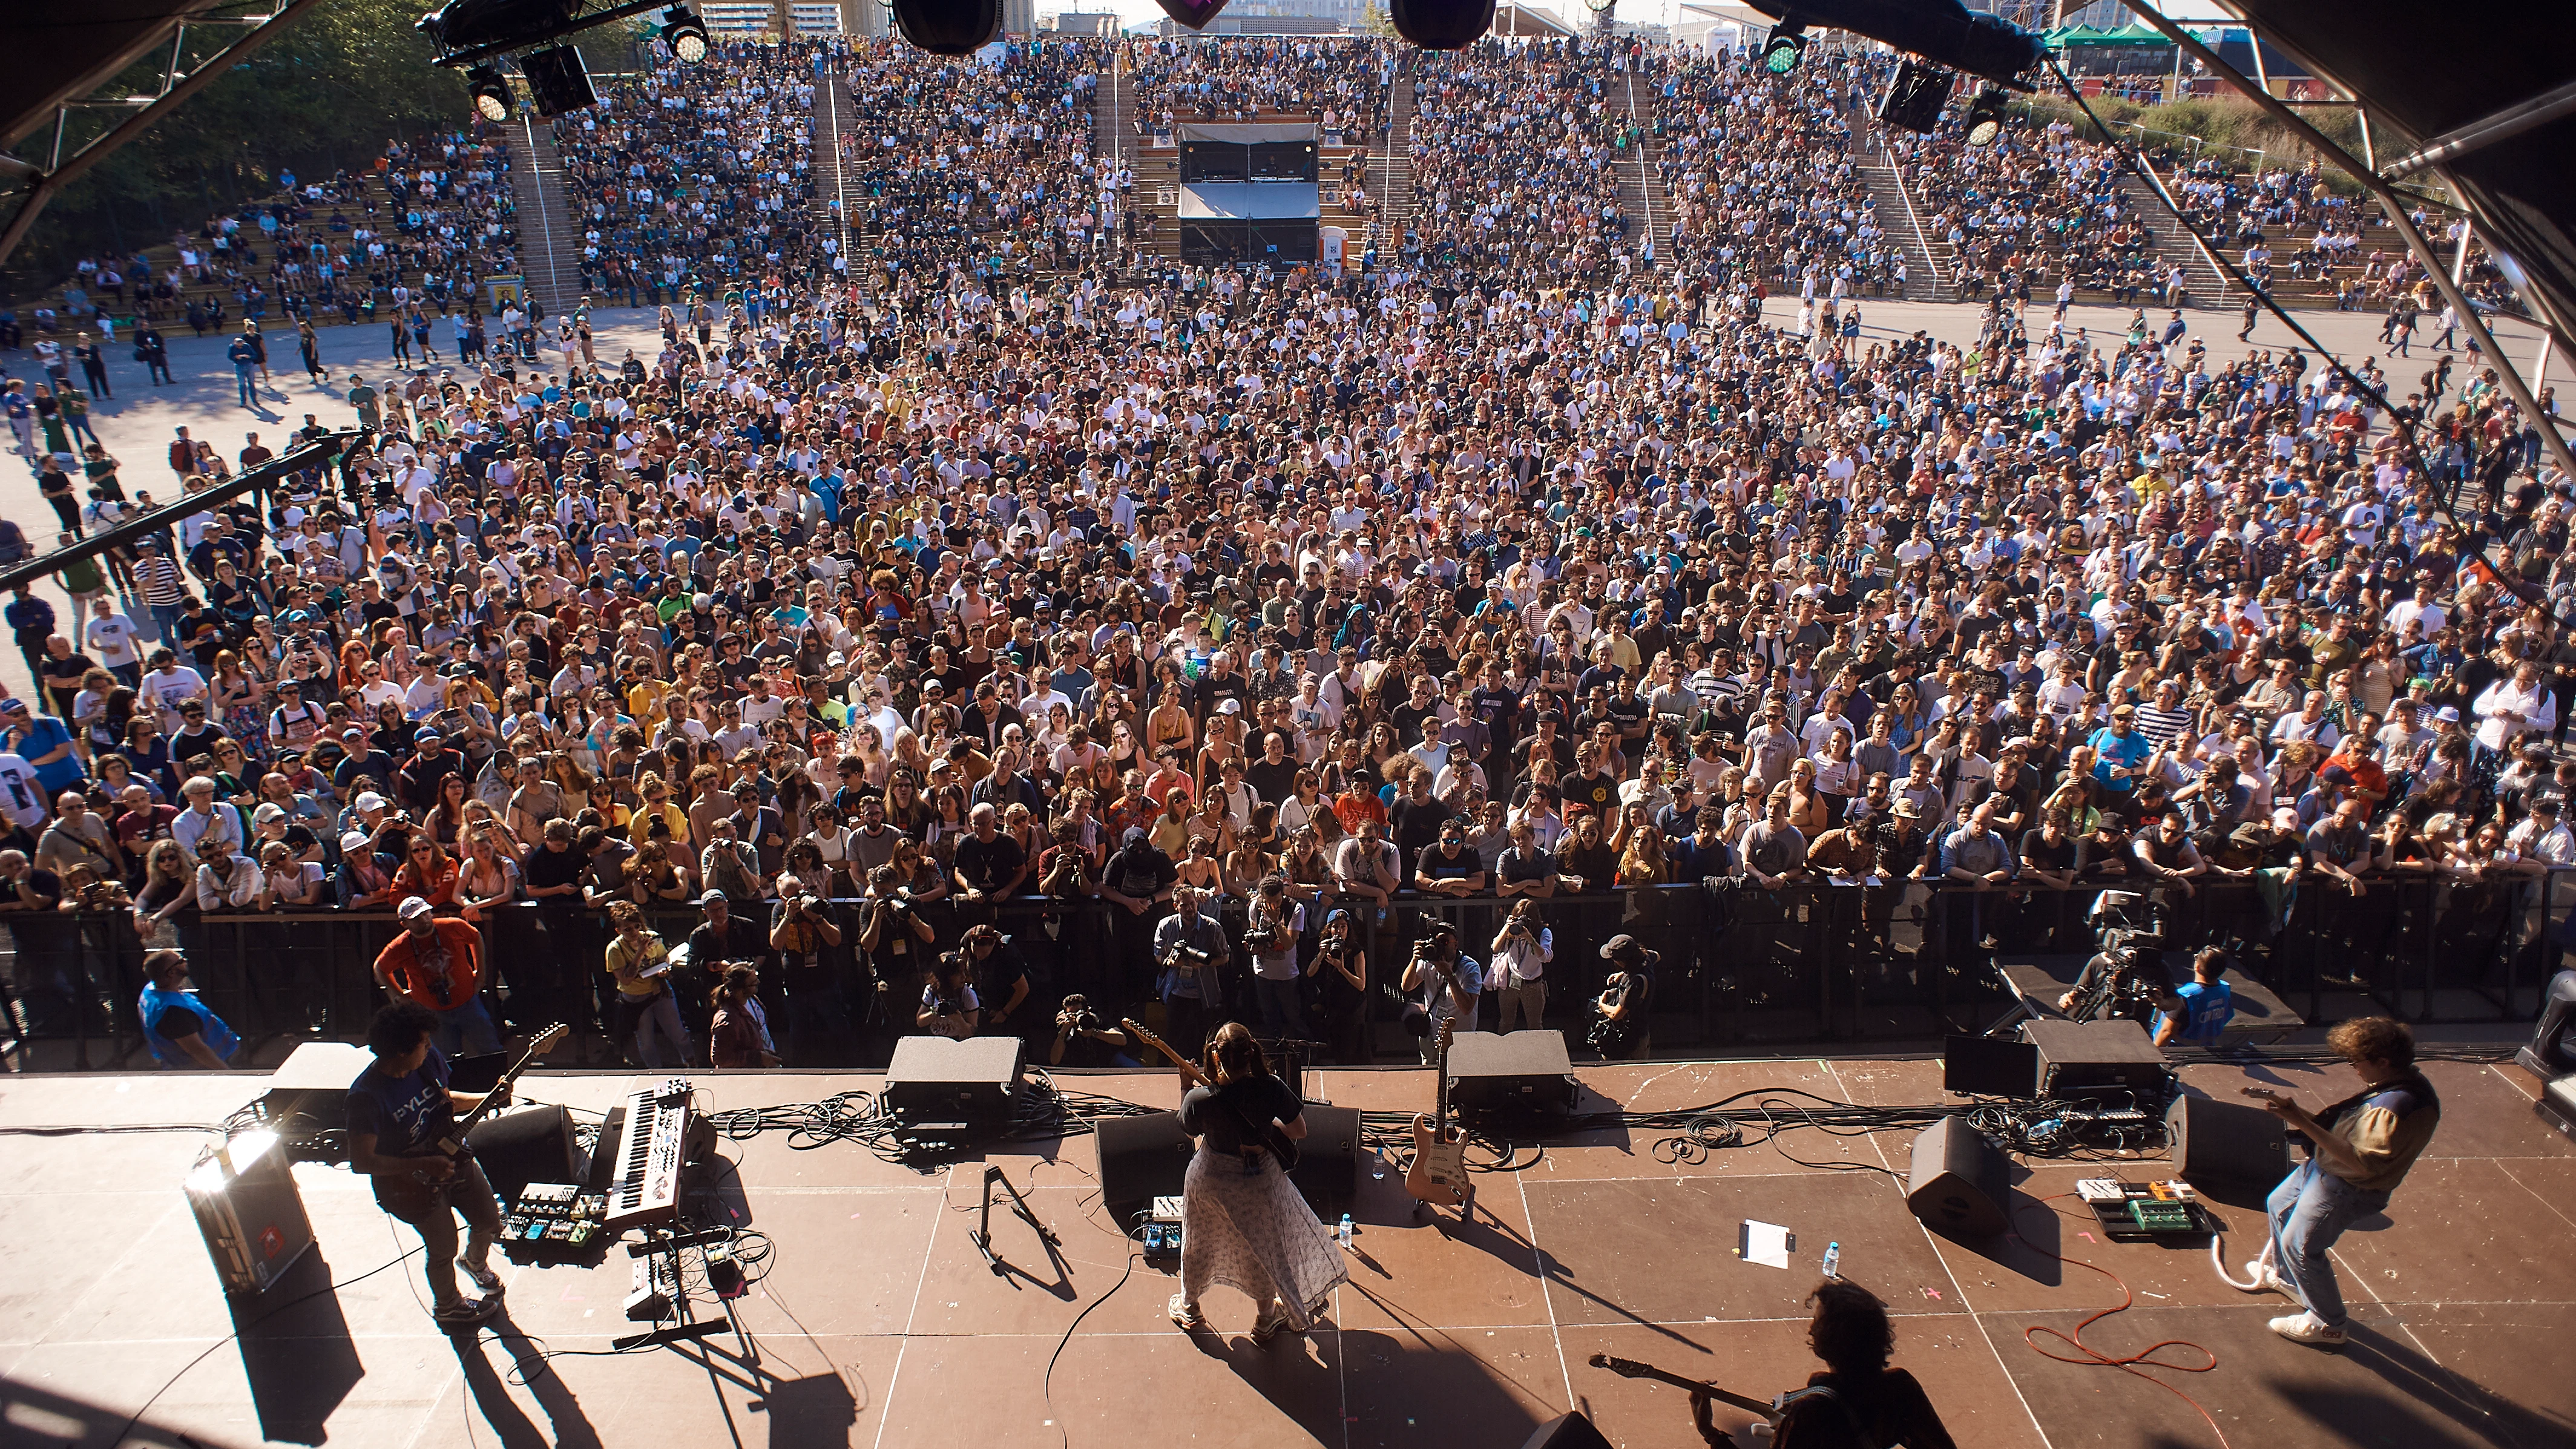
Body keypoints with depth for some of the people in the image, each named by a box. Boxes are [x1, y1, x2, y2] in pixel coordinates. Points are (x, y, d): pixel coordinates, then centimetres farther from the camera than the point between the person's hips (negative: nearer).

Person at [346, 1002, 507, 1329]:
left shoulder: (430, 1060, -11)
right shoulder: (366, 1096, -30)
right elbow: (361, 1162, -28)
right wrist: (422, 1166, -32)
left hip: (453, 1157, 6)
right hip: (411, 1183, -6)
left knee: (489, 1221, 17)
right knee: (443, 1251, 8)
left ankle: (475, 1262, 52)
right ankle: (446, 1307, 39)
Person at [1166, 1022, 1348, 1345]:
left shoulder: (1200, 1099, -28)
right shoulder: (1271, 1089, -27)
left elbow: (1187, 1129, -6)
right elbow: (1299, 1132, -13)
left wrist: (1187, 1087, 0)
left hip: (1209, 1181, 0)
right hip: (1259, 1181, 0)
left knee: (1199, 1245, 27)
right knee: (1264, 1247, 25)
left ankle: (1189, 1309, 51)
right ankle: (1266, 1321, 44)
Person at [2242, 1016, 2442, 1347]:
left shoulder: (2398, 1107, -34)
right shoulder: (2393, 1083, -3)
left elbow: (2361, 1161, -35)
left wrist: (2304, 1123, -35)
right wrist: (2296, 1112, -3)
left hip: (2347, 1189, -10)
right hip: (2324, 1166, 10)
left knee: (2299, 1244, 2)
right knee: (2279, 1206, 27)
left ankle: (2328, 1324, 22)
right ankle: (2285, 1276, 51)